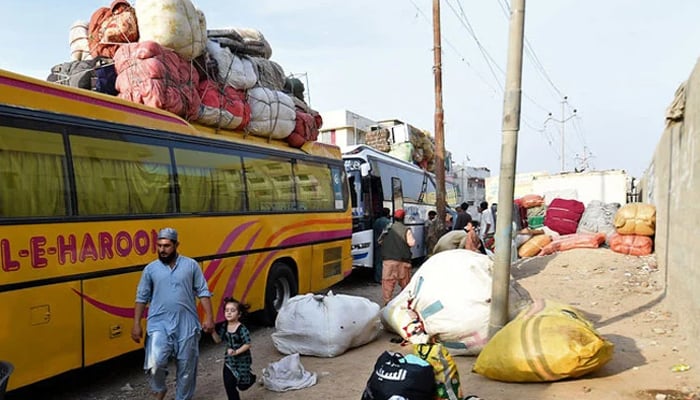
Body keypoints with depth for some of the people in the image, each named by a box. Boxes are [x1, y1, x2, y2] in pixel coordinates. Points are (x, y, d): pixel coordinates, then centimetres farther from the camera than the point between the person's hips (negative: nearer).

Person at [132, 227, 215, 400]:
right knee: (155, 362, -18)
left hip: (187, 325, 1)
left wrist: (209, 317, -4)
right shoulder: (150, 269, 3)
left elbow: (203, 293, 3)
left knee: (186, 367, 8)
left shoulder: (191, 265, 1)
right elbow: (141, 298, 8)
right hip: (159, 324, 0)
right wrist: (136, 324, 2)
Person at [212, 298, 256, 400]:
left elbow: (247, 344, -20)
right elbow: (218, 340, 2)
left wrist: (236, 352, -29)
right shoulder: (224, 327, -5)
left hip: (242, 360, -5)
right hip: (229, 359, 5)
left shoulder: (242, 329, -22)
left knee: (242, 385, 10)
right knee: (228, 384, 1)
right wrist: (212, 331, -13)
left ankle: (251, 377, 43)